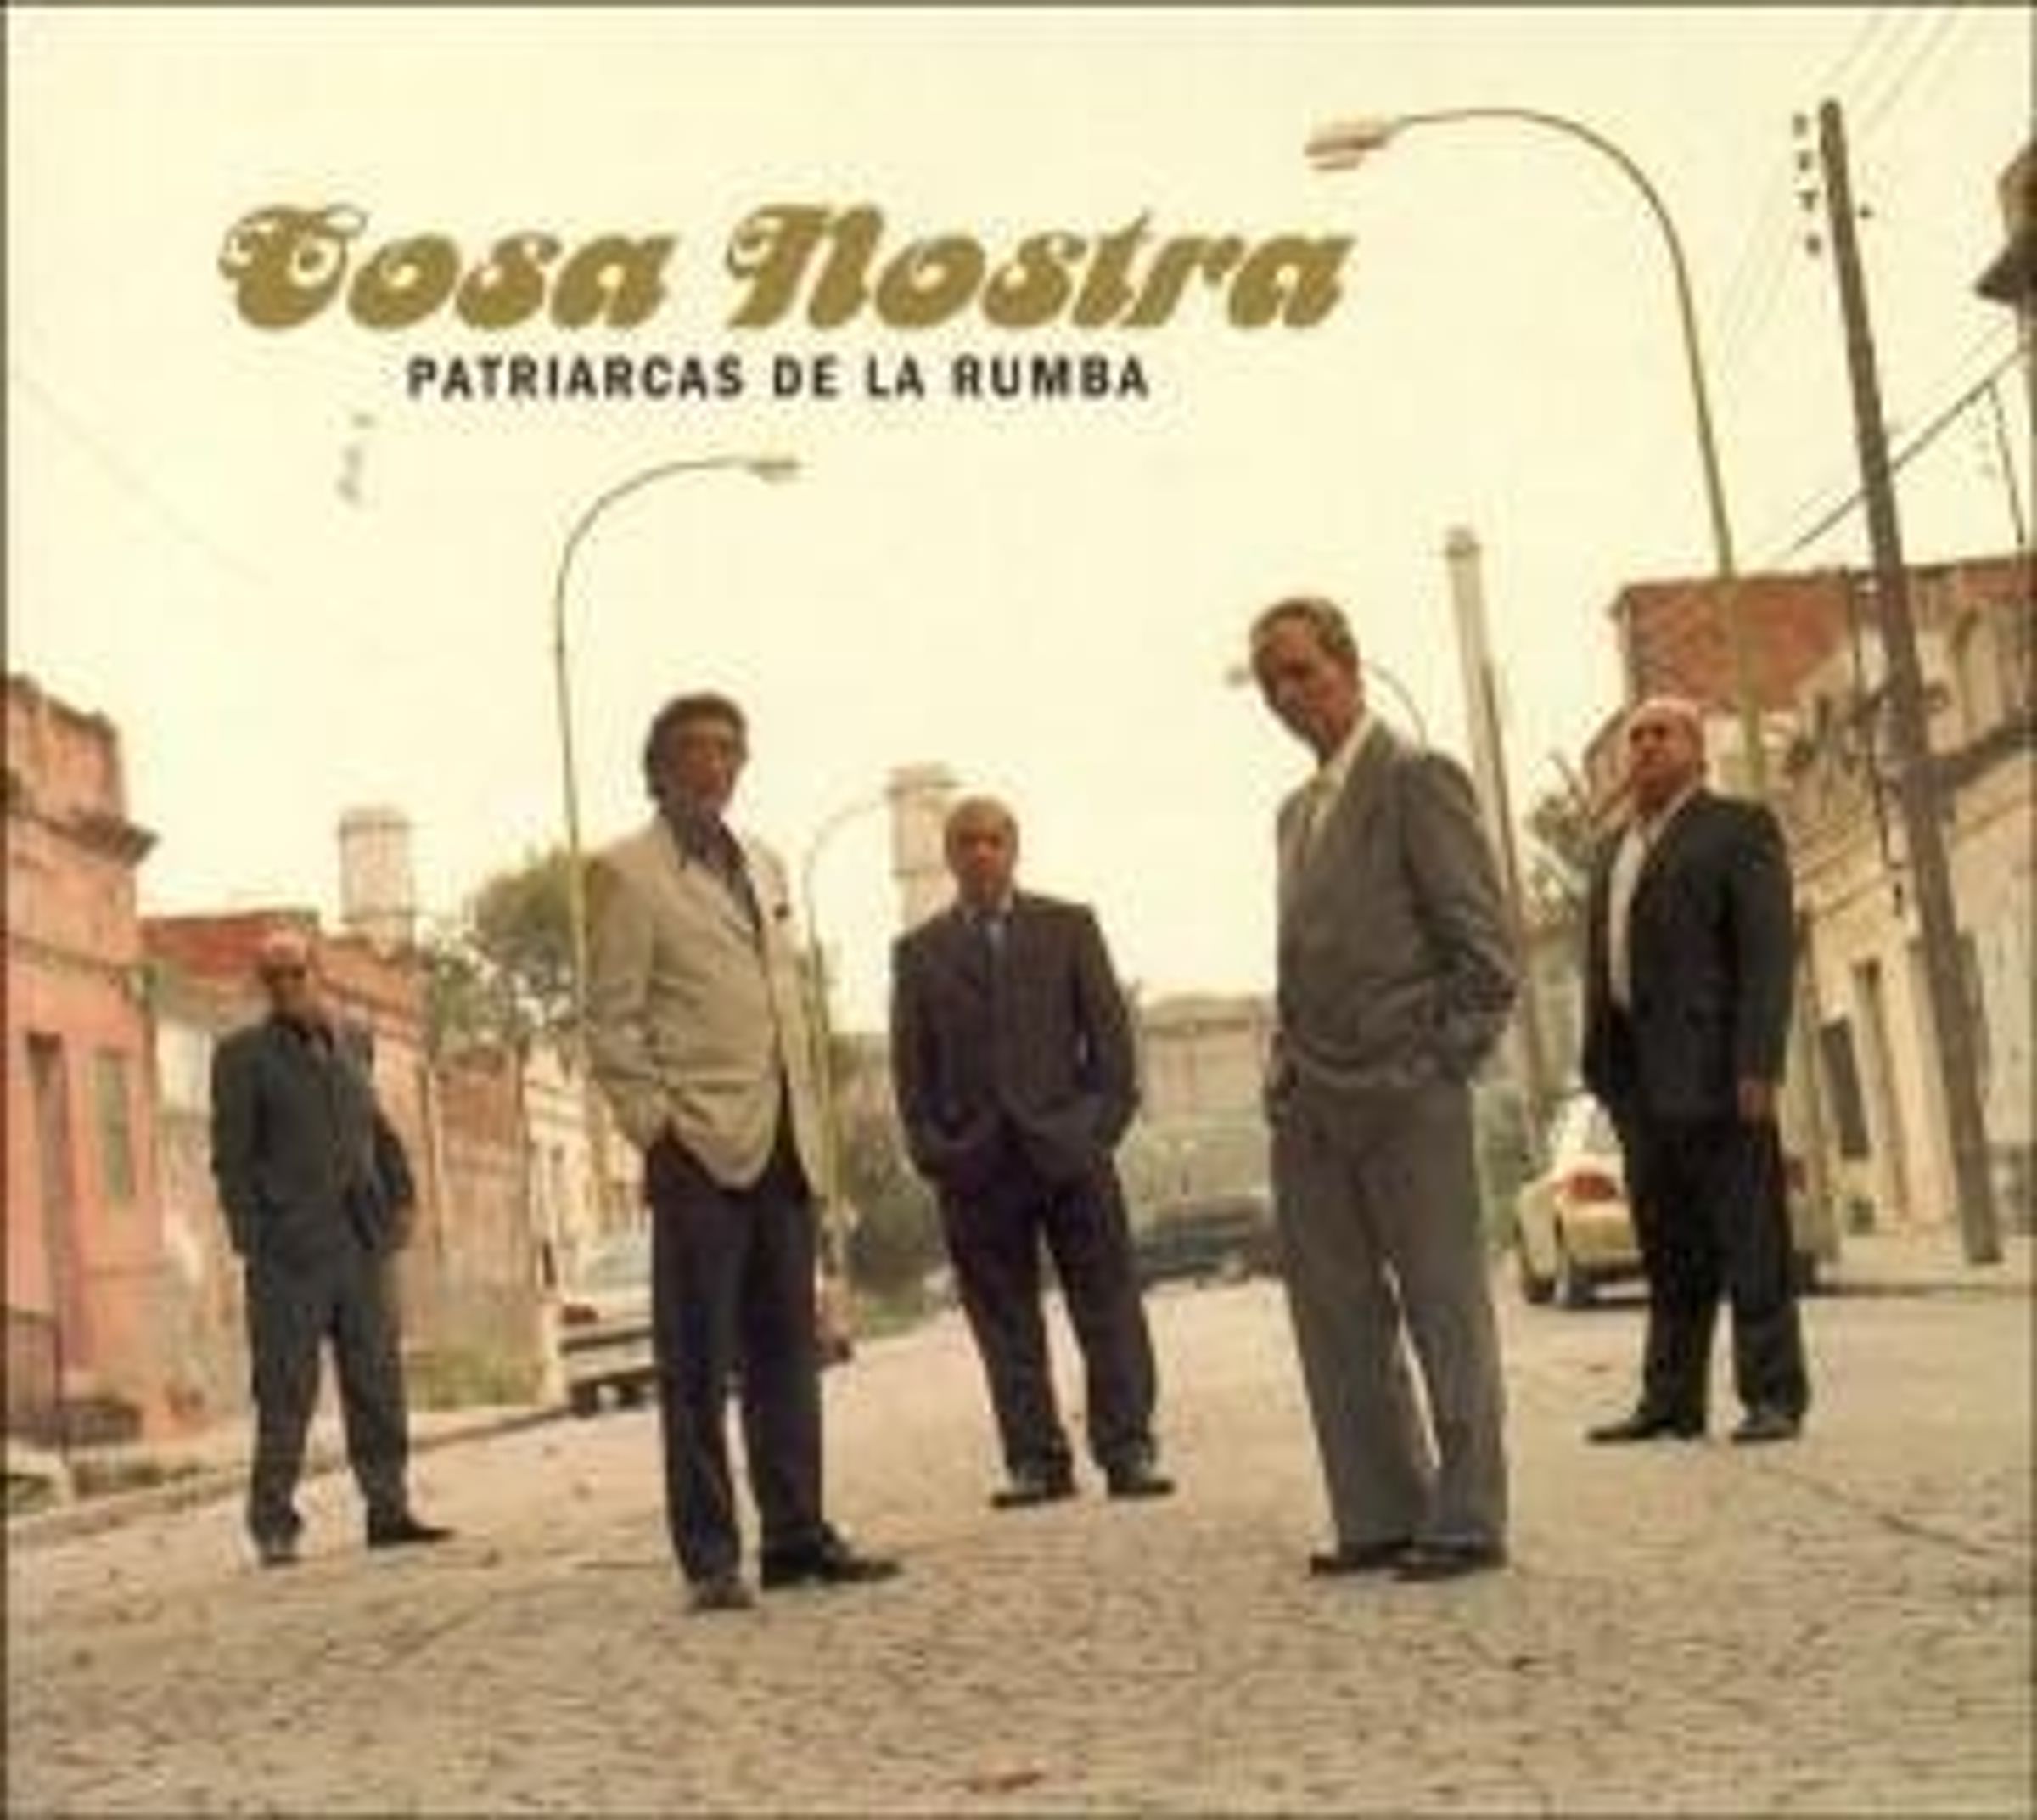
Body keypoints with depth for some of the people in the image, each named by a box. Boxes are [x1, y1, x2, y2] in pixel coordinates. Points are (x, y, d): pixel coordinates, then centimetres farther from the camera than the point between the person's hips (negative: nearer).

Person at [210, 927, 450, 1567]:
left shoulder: (348, 1044, 16)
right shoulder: (243, 1056, 1)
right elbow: (231, 1157, -2)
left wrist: (400, 1196, 9)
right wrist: (253, 1243, -9)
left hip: (361, 1244, 5)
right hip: (290, 1250, -5)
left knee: (378, 1382, 5)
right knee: (286, 1394, -3)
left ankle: (388, 1509, 11)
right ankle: (274, 1526, 5)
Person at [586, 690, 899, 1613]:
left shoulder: (764, 865, 20)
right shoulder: (626, 873, -1)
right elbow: (612, 1021, -5)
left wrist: (807, 1120, 15)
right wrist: (654, 1125, -12)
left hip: (783, 1142, 6)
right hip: (699, 1150, -6)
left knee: (787, 1350, 8)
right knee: (698, 1361, -3)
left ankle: (796, 1536, 13)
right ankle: (710, 1557, 2)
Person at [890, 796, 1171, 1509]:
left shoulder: (1069, 927, 10)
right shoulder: (919, 952, 11)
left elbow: (1108, 1029, 7)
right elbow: (911, 1063, 8)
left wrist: (1106, 1117, -4)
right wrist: (930, 1147, -3)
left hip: (1068, 1147, -1)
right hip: (975, 1161, 1)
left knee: (1108, 1306, -2)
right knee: (1006, 1321, 3)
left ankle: (1128, 1452, 2)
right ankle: (1035, 1462, 8)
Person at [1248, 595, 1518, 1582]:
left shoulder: (1417, 779, -5)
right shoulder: (1298, 811, 20)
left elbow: (1481, 941, -9)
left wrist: (1443, 1061, -13)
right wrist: (1286, 1064, 11)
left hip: (1402, 1095, -8)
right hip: (1308, 1107, 8)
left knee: (1445, 1308, 0)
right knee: (1335, 1315, 9)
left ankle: (1465, 1521, 6)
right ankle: (1380, 1516, 17)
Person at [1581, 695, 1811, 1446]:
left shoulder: (1739, 828, 1)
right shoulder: (1611, 850, 22)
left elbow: (1769, 950, -8)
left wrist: (1757, 1064, -17)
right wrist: (1600, 1068, 10)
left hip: (1712, 1066, -7)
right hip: (1641, 1080, 7)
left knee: (1749, 1238, -4)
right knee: (1669, 1247, 8)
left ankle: (1773, 1396, 0)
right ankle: (1670, 1399, 11)